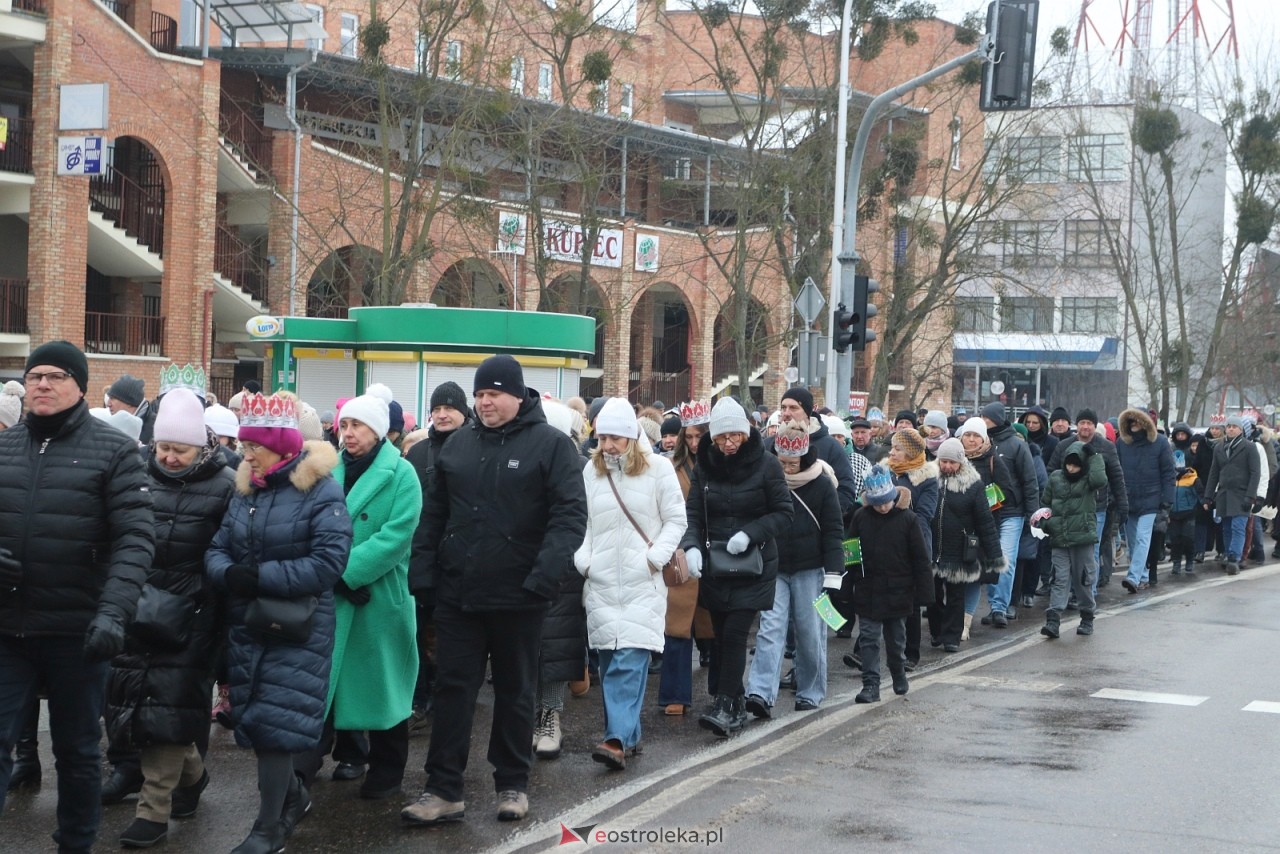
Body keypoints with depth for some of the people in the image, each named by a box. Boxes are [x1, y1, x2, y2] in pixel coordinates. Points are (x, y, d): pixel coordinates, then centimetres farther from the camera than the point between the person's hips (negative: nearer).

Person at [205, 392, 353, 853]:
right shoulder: (245, 489, 8)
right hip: (245, 622, 7)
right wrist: (228, 573, -17)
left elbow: (328, 562, -20)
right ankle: (292, 795, 34)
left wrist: (261, 576, -23)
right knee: (254, 717, 12)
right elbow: (217, 548, 7)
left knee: (275, 721, -7)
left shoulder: (321, 491, -13)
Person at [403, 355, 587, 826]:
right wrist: (423, 571, 4)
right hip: (457, 593, 4)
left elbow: (570, 514, -12)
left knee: (514, 692, 10)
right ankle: (444, 790, 7)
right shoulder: (458, 444, 9)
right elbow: (435, 513, 13)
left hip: (517, 596, -4)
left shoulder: (551, 445, -5)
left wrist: (546, 574, -22)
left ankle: (513, 784, 22)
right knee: (452, 689, 3)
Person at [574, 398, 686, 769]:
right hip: (601, 583, 4)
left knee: (630, 660, -12)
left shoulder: (658, 468, -1)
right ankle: (628, 734, 15)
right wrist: (583, 560, -3)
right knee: (609, 661, 4)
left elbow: (676, 520, 2)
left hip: (642, 583, -3)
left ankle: (618, 739, -18)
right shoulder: (592, 470, 8)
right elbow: (580, 521, 11)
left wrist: (655, 558, -8)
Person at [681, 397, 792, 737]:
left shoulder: (766, 464, -6)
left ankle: (725, 707, -12)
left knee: (734, 634, -13)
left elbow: (784, 513, -4)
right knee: (721, 636, 8)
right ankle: (735, 705, 18)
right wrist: (692, 546, -16)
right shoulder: (704, 466, 4)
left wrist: (749, 534, -18)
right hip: (714, 566, 4)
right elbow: (693, 514, 2)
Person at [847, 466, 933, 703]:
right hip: (868, 592, 1)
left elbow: (920, 559, -5)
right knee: (868, 637, -1)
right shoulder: (861, 517, -3)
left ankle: (899, 675, 34)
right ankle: (871, 685, 1)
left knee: (896, 638, 14)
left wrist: (923, 592, -6)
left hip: (897, 592, -1)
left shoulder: (907, 518, -8)